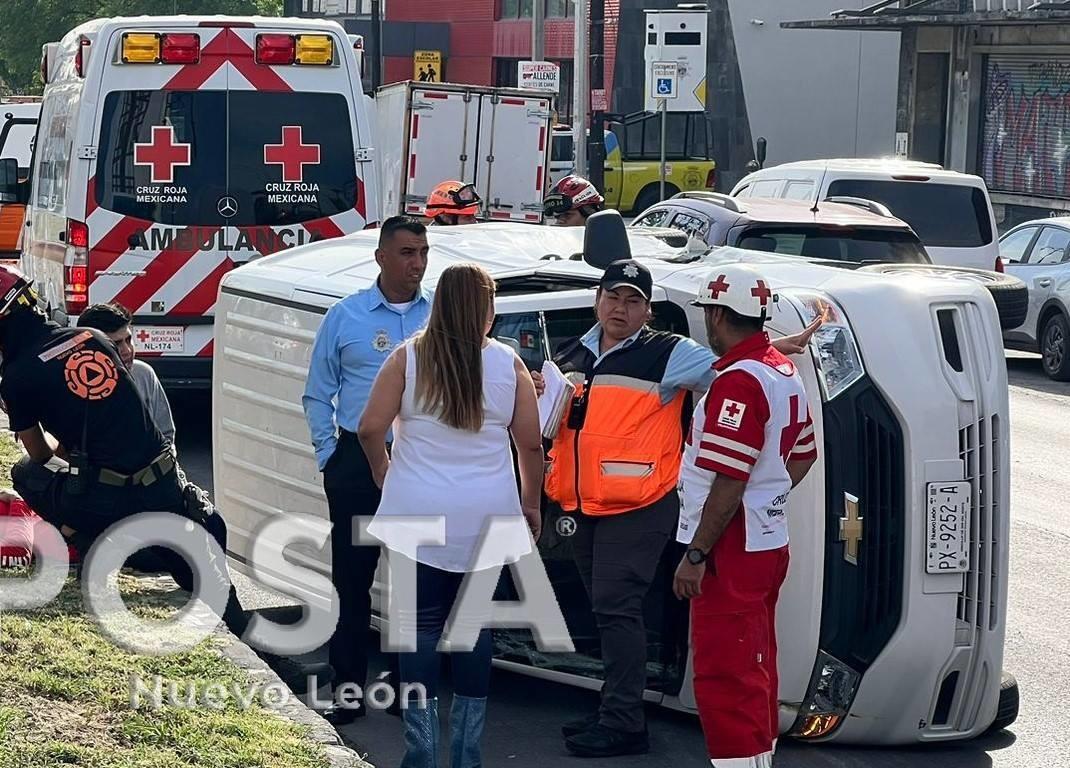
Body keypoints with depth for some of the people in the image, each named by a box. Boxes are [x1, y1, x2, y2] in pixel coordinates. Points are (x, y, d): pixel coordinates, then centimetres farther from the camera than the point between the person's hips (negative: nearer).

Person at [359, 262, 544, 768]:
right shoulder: (508, 365, 0)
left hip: (418, 517, -1)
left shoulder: (408, 359, -3)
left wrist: (382, 471, 15)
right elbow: (530, 444, 3)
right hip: (486, 520, 1)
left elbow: (370, 429, -6)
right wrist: (530, 504, 18)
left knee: (422, 627, 4)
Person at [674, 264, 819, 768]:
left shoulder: (738, 381, -20)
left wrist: (695, 555, -20)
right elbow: (804, 454, 21)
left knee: (723, 675, -6)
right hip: (768, 541, 10)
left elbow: (728, 482, -24)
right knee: (755, 667, 19)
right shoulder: (783, 372, 10)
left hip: (732, 552, -10)